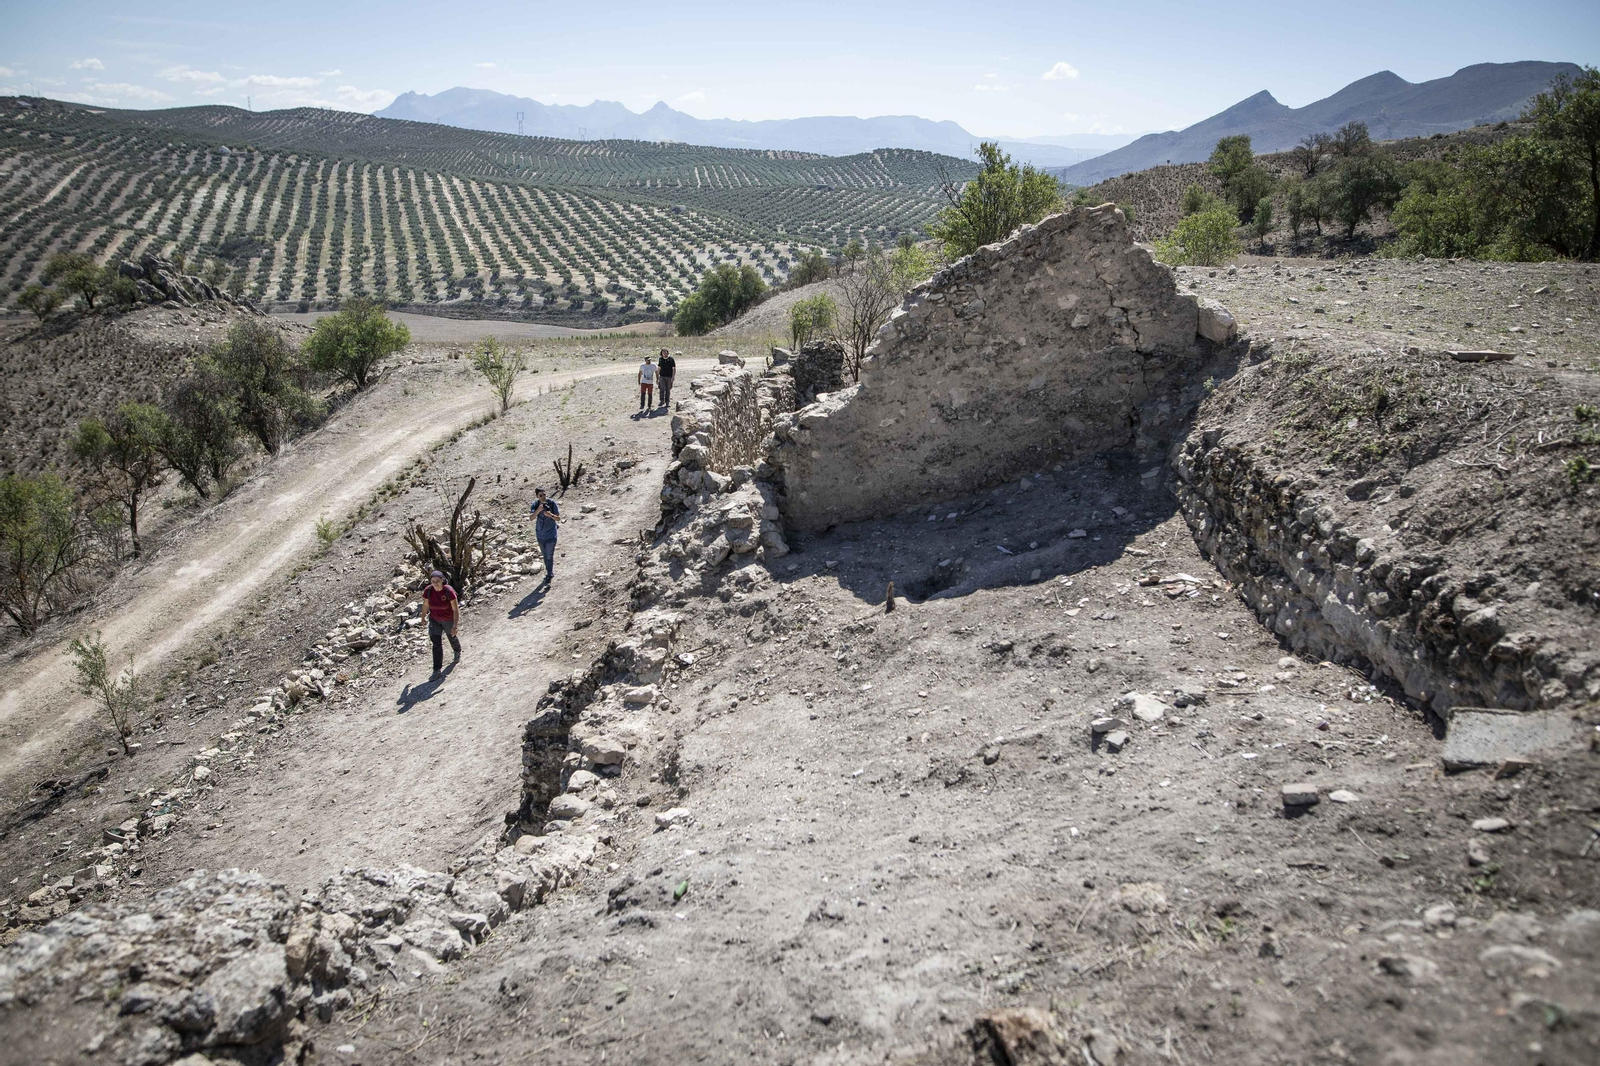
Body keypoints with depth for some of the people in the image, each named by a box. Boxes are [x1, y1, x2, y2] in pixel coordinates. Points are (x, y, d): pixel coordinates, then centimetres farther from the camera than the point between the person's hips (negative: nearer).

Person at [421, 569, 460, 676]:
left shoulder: (449, 591, -30)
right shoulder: (427, 591, -20)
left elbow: (456, 609, -25)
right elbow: (425, 605, -1)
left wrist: (455, 626, -29)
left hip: (449, 620, -2)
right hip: (434, 620, 2)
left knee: (452, 638, 23)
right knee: (436, 643, -4)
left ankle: (457, 652, 56)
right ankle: (437, 670, 2)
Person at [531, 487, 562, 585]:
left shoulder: (552, 503, -15)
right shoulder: (535, 504, -8)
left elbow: (558, 518, -11)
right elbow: (532, 518, -20)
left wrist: (551, 515, -31)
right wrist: (538, 510, -37)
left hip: (551, 535, -4)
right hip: (540, 535, 4)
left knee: (550, 556, -4)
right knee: (545, 555, 17)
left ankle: (549, 576, 5)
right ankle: (549, 573, 33)